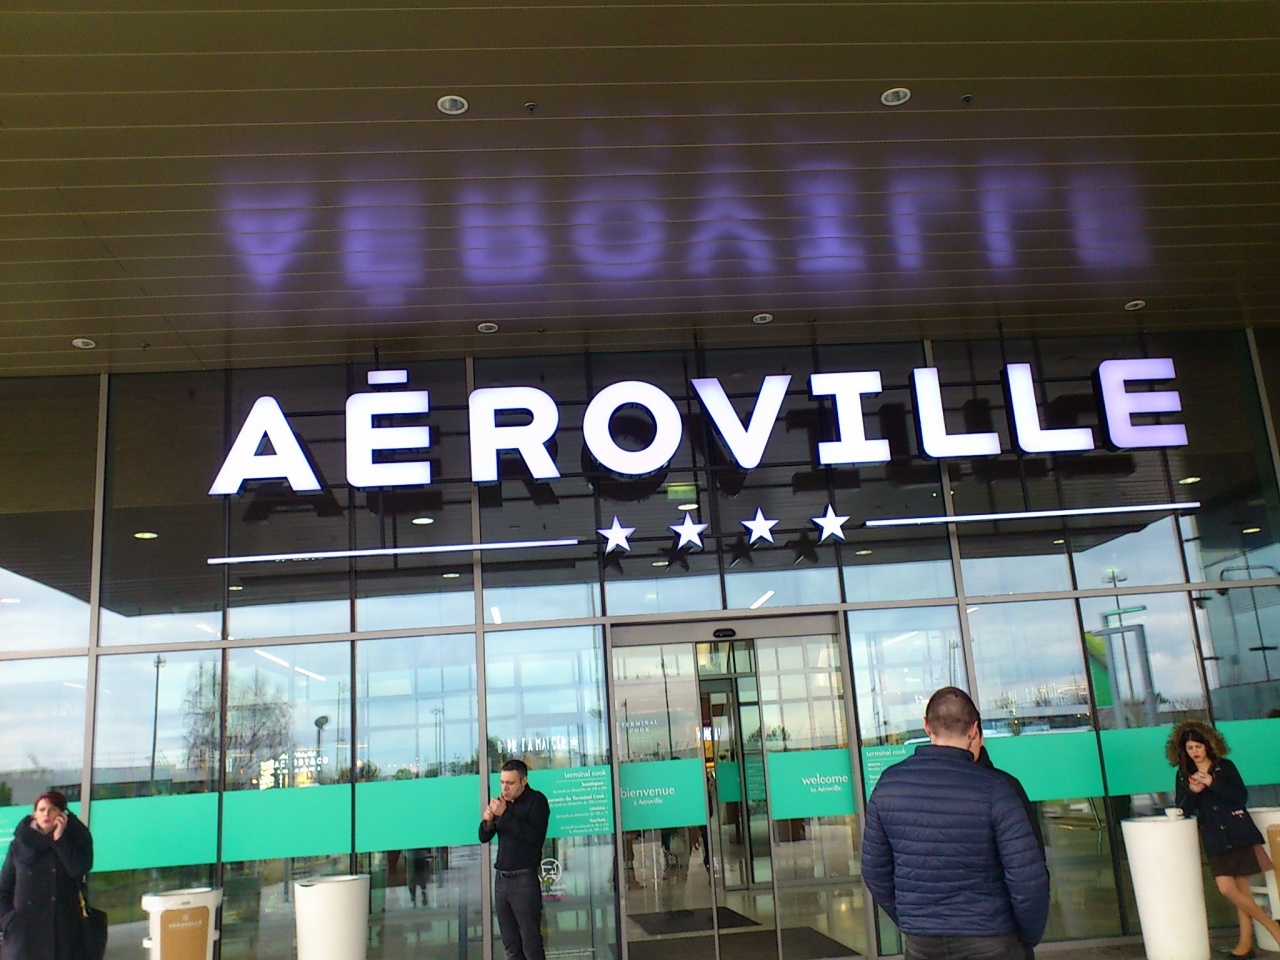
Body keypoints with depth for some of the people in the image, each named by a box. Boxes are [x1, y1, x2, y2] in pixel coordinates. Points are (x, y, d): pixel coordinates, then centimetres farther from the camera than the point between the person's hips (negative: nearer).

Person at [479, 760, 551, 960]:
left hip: (524, 879, -6)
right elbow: (484, 838, 13)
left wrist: (505, 814, -22)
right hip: (501, 878, 6)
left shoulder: (536, 801, -5)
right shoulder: (501, 802, 13)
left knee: (531, 944, -6)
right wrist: (487, 821, -8)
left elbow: (533, 834, -19)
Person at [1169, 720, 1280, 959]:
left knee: (1241, 889, -4)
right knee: (1227, 888, -7)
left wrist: (1212, 783, -18)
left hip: (1239, 834, -2)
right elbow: (1183, 810, 4)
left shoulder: (1225, 767, 2)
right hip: (1215, 840, 2)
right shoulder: (1184, 775, 8)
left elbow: (1242, 796, -8)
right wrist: (1192, 791, -14)